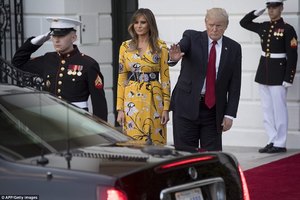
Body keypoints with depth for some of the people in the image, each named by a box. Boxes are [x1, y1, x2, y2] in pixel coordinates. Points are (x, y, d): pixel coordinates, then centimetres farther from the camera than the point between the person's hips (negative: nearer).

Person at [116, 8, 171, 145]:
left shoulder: (160, 47, 2)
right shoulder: (125, 47, 6)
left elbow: (165, 79, 2)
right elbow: (121, 79, 7)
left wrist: (166, 108, -4)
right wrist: (120, 109, 1)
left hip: (154, 101, -1)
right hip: (132, 101, 1)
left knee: (155, 141, 1)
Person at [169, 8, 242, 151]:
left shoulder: (233, 48, 4)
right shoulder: (192, 37, 0)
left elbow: (235, 84, 3)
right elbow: (181, 47, -22)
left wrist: (230, 114, -2)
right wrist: (174, 57, -47)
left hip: (214, 109, 2)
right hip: (187, 105, -1)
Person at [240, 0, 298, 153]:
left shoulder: (288, 29, -9)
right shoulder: (263, 27, 8)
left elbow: (292, 57, -12)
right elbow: (244, 22, 22)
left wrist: (288, 79, -16)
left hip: (278, 75, -6)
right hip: (263, 73, 6)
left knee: (279, 110, -1)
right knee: (267, 110, 9)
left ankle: (280, 144, 5)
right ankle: (272, 141, 16)